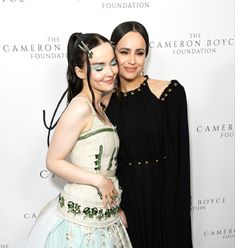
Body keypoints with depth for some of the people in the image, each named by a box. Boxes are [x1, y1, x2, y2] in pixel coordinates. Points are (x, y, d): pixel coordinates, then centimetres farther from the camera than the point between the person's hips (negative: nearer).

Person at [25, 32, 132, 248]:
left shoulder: (98, 107, 8)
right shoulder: (80, 108, -18)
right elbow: (53, 161, -17)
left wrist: (115, 208, 10)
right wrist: (99, 180, -17)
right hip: (81, 221, -8)